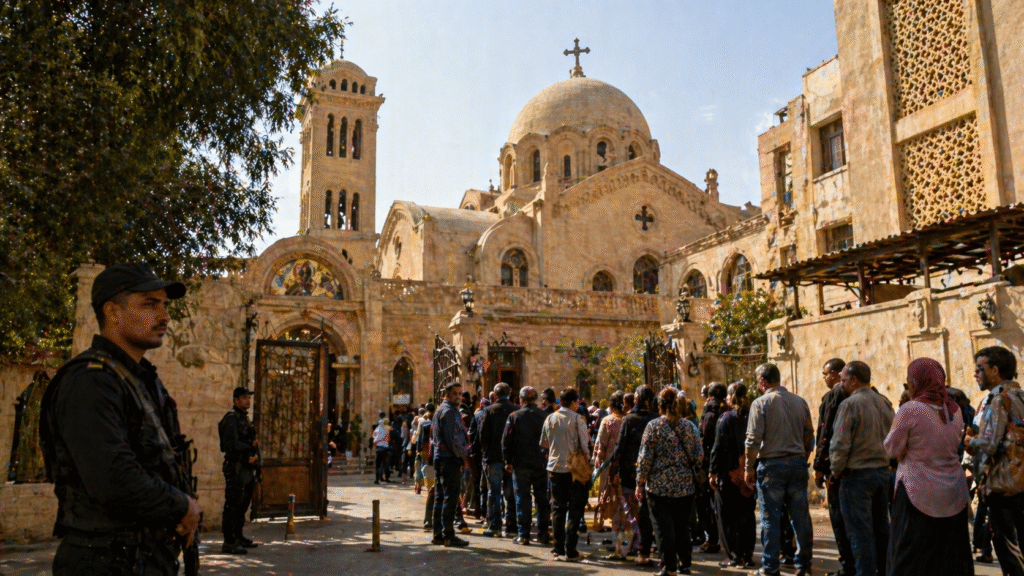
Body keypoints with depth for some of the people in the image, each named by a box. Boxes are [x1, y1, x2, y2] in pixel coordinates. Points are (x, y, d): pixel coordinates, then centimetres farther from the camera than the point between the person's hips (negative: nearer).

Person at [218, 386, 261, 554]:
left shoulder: (245, 418, 18)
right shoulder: (231, 418, -11)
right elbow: (232, 444, -20)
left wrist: (253, 455, 1)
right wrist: (251, 448, -11)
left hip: (247, 468, 10)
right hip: (236, 468, -9)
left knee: (243, 505, 15)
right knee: (233, 505, -8)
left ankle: (238, 537, 25)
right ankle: (228, 542, -5)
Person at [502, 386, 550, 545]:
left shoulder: (514, 416, -5)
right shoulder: (545, 416, -1)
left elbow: (506, 440, -5)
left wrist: (508, 461, 3)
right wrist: (547, 459, 12)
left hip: (521, 464, -2)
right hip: (541, 464, 2)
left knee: (522, 498, 5)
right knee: (542, 499, 10)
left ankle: (523, 535, 6)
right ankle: (543, 534, 14)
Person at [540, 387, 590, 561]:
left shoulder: (550, 419, 5)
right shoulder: (578, 419, -11)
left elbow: (543, 442, 14)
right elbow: (585, 444, -13)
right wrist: (587, 459, 2)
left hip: (554, 467, 5)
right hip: (574, 468, -5)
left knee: (558, 508, 13)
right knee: (574, 509, 3)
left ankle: (558, 549, 15)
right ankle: (570, 551, 2)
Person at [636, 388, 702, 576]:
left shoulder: (654, 426, -7)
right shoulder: (689, 425, 3)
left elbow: (645, 457, -8)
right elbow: (699, 455, 4)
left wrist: (640, 483, -1)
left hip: (660, 485, -3)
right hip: (685, 485, 4)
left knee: (664, 527, 3)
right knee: (682, 525, 15)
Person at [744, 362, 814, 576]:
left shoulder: (761, 403, -8)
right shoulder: (799, 402, 8)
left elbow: (753, 440, -12)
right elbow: (809, 436, 11)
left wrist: (748, 467, -5)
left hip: (771, 465, -5)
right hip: (798, 463, 5)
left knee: (770, 518, 2)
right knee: (800, 516, 11)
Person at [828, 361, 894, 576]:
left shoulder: (850, 404, -15)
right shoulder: (885, 403, 6)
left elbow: (840, 445, -17)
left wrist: (836, 472, -4)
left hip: (857, 475, -7)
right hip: (884, 472, 7)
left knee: (860, 533, 1)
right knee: (881, 528, 17)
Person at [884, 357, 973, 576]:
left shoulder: (910, 410, -16)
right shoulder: (954, 410, 4)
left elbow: (892, 449, -9)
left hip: (918, 495, -6)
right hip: (953, 495, 6)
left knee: (911, 558, 3)